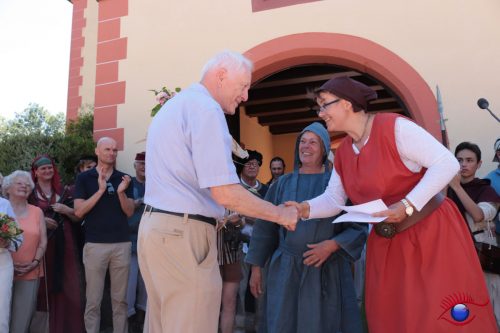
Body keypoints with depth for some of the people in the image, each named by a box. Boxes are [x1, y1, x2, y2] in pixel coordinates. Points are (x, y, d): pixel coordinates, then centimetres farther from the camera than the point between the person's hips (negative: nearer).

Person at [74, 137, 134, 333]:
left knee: (120, 299, 7)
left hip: (122, 244, 2)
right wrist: (100, 190, -14)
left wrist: (121, 192, -13)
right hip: (95, 244, -2)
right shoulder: (84, 178, 3)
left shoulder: (124, 179, 9)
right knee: (93, 300, 1)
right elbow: (79, 212, -6)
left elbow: (129, 212, 4)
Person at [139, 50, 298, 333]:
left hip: (156, 225, 10)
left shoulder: (173, 105, 19)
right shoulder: (206, 109, -13)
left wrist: (220, 216, 24)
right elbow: (224, 192, -21)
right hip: (184, 233, -10)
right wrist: (280, 214, -9)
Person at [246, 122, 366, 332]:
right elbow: (265, 227, 10)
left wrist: (332, 245, -17)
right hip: (286, 271, 2)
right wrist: (256, 267, 7)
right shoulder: (283, 184, 8)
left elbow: (358, 227, -1)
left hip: (327, 272, -2)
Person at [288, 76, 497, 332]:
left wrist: (407, 205, -28)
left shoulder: (393, 127, -17)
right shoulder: (342, 153, 6)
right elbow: (332, 200, 7)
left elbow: (447, 163, -21)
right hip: (385, 244, 7)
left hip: (432, 232, -7)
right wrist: (304, 209, -13)